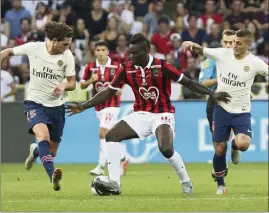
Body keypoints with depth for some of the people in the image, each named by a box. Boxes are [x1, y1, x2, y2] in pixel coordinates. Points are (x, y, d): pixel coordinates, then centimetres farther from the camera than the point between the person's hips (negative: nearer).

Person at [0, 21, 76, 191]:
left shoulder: (67, 56, -9)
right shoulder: (33, 48, -12)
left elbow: (72, 83, -2)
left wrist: (64, 86, -24)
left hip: (56, 105, 3)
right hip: (35, 102, -3)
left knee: (52, 151, 10)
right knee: (43, 135, -32)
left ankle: (35, 151, 46)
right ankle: (52, 175, -43)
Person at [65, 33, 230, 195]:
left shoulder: (162, 67, -14)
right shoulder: (126, 70, -4)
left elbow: (188, 83, -9)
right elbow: (108, 93, 3)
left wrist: (212, 94, -17)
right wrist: (83, 107, -4)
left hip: (162, 114, -5)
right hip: (141, 114, 5)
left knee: (166, 149, -28)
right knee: (111, 136, -13)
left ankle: (186, 182, -1)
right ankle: (114, 184, -12)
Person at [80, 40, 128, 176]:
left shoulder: (115, 66, -8)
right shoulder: (91, 67, 2)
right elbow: (82, 85, 7)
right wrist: (91, 80, -13)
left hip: (112, 105, -5)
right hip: (99, 106, 5)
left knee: (103, 133, -16)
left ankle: (101, 166, -15)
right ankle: (122, 158, 32)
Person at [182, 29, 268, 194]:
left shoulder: (254, 63, -9)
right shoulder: (222, 54, -6)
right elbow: (200, 50, 0)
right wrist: (191, 44, -20)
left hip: (242, 111, -1)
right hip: (222, 108, 1)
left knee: (243, 144, -24)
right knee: (220, 149, 3)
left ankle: (235, 147, 16)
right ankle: (221, 184, 25)